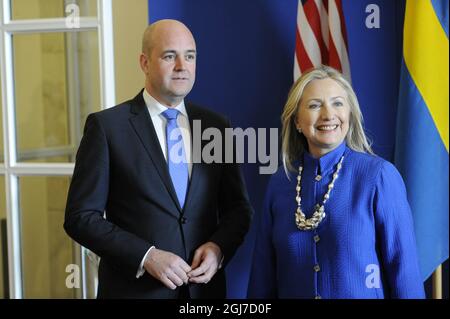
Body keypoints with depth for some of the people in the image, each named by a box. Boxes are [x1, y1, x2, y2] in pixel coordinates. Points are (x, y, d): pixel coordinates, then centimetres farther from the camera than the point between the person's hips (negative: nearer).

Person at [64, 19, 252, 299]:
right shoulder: (106, 126, -8)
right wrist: (145, 256, -19)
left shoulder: (217, 127, 3)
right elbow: (81, 217, -9)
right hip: (135, 288, -3)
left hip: (204, 287, 4)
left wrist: (218, 247, -10)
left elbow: (239, 207, 9)